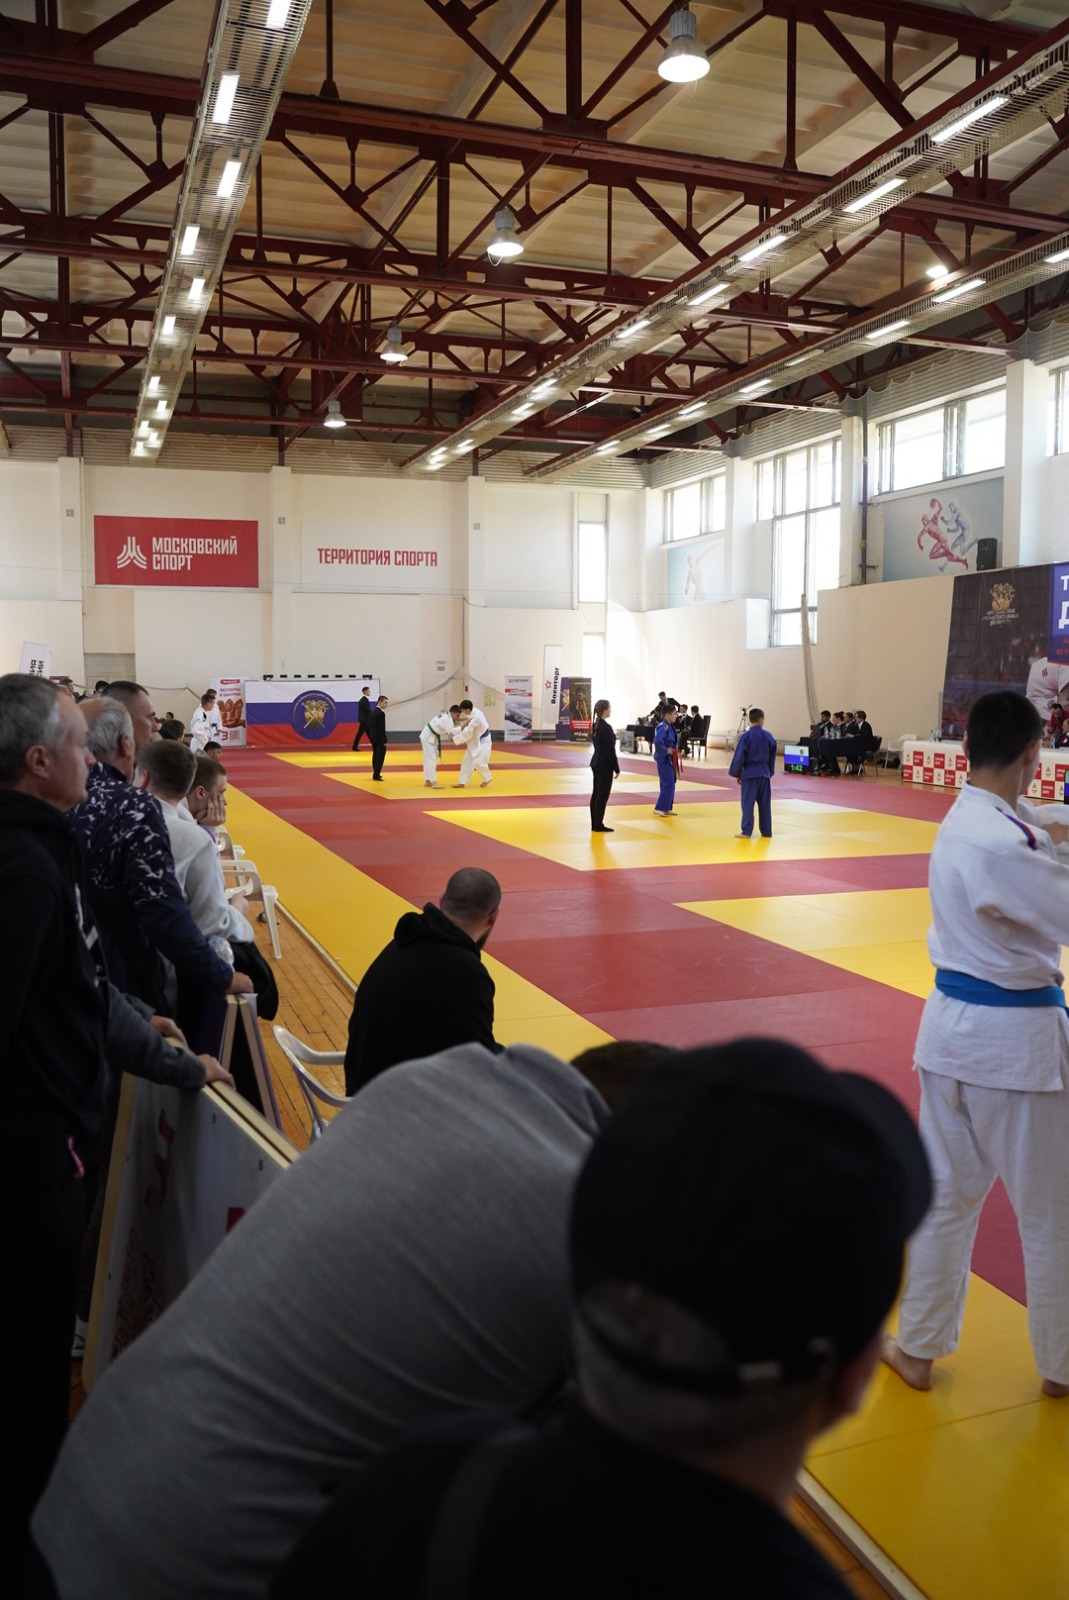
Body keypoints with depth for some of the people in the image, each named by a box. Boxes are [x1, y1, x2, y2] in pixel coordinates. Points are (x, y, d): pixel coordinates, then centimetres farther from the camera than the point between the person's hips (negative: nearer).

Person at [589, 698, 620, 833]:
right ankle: (598, 825, 2)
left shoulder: (595, 726, 10)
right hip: (605, 765, -9)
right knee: (603, 795, -3)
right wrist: (617, 768, -12)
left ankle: (595, 824, 17)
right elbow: (610, 750, -18)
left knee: (596, 794, 12)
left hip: (596, 763, 9)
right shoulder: (606, 727, -18)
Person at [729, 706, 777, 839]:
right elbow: (772, 757, 10)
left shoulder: (746, 736, -11)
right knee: (765, 803, 11)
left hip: (749, 773, -4)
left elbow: (739, 756, -8)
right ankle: (766, 831, 17)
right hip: (764, 773, 4)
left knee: (748, 803, -2)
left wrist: (737, 774, 2)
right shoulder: (768, 736, 2)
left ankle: (746, 831, -5)